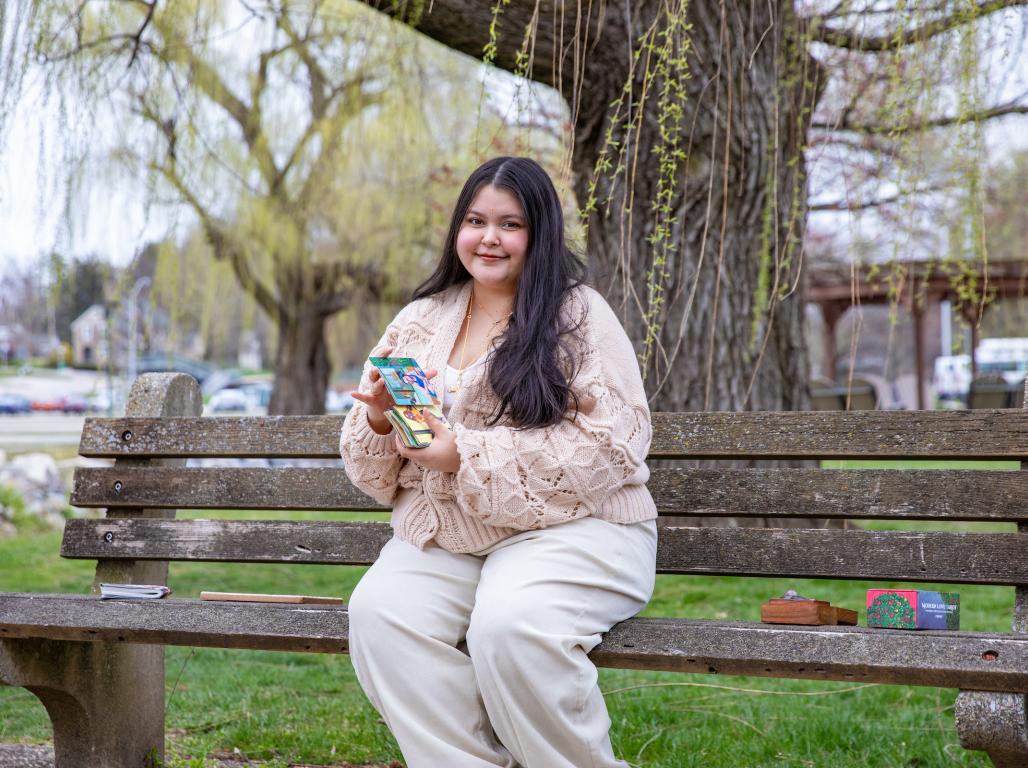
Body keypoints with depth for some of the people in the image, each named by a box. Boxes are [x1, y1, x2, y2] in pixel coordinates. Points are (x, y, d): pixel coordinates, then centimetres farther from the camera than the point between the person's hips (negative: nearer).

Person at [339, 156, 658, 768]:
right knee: (379, 613, -25)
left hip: (569, 528, -4)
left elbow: (610, 446, -12)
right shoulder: (420, 321, 15)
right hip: (443, 539, 4)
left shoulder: (580, 315, 0)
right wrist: (379, 418, -7)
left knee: (509, 626, -32)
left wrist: (467, 455, -16)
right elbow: (373, 469, 17)